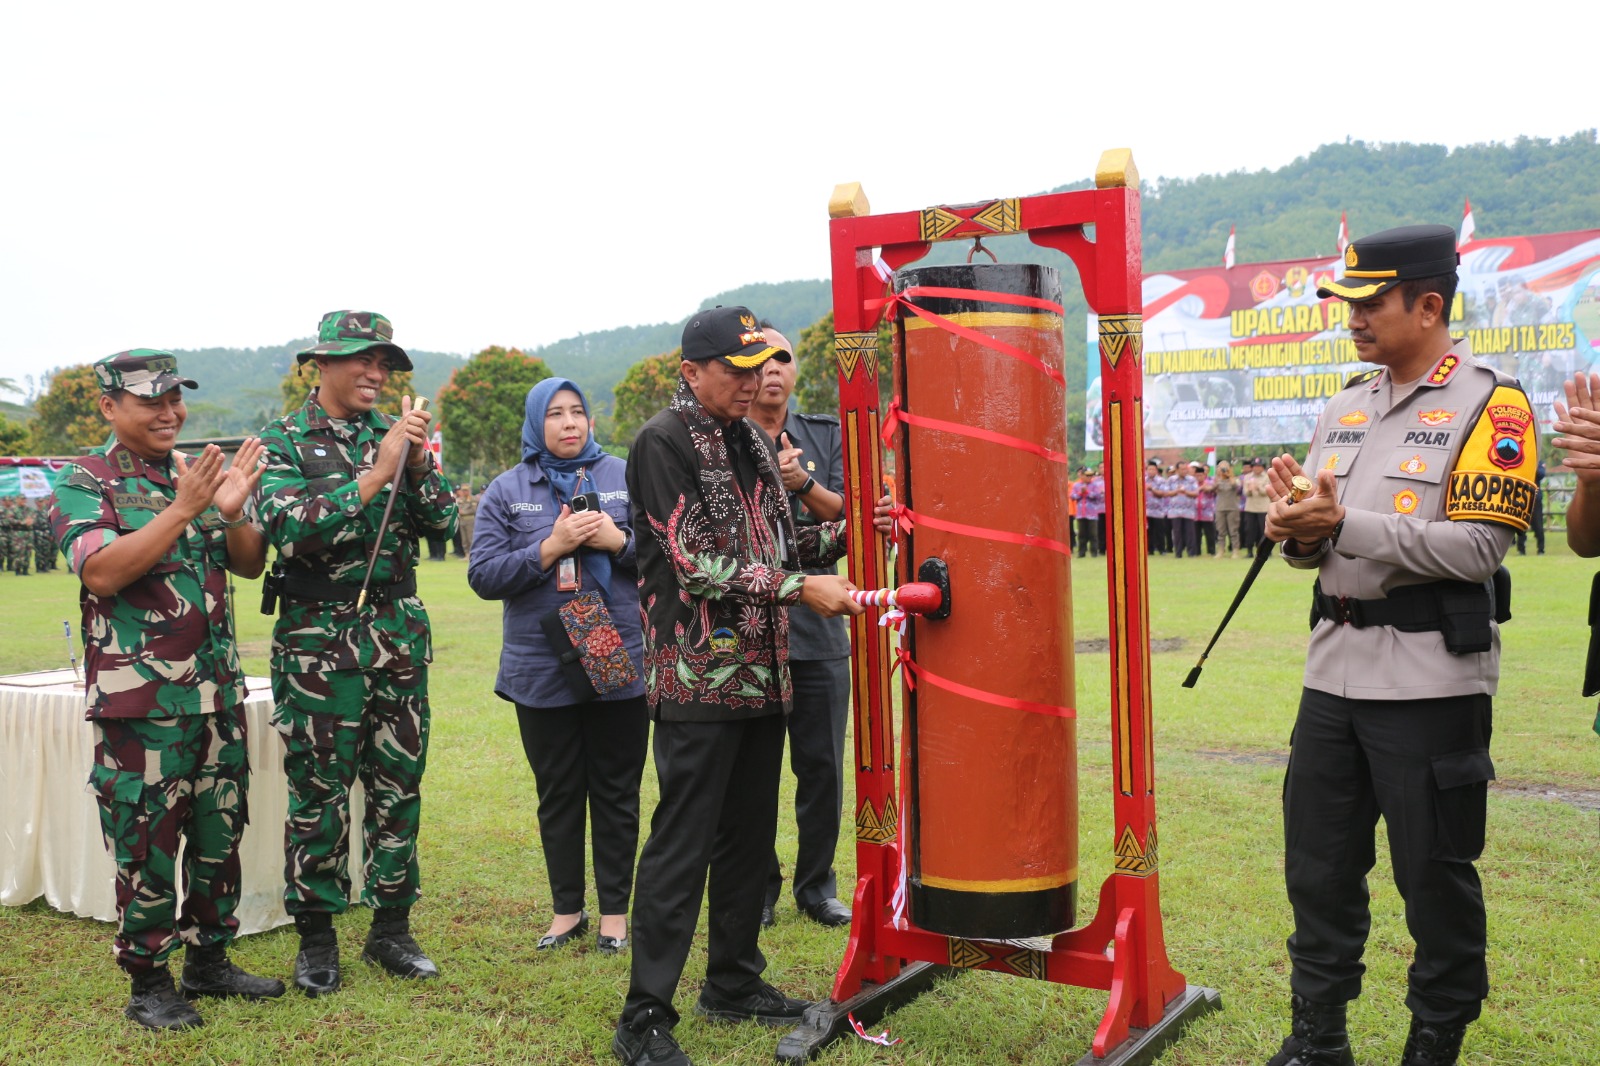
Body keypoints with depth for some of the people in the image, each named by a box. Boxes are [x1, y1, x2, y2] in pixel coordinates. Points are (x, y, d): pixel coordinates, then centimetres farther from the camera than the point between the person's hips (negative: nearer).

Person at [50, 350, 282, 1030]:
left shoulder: (199, 471, 13)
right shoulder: (83, 482, -4)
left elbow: (252, 564, 11)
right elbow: (101, 572, -18)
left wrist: (232, 512, -9)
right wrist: (182, 510, -22)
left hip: (218, 689, 6)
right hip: (139, 698, -6)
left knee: (220, 833, 12)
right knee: (147, 842, 0)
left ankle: (209, 960, 26)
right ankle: (148, 983, 14)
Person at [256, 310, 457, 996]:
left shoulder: (395, 435, 10)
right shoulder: (284, 442, -2)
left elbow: (442, 523, 6)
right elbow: (292, 529, -18)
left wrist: (418, 463, -10)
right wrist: (375, 473, -19)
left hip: (399, 632, 4)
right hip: (319, 638, -4)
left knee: (399, 785, 8)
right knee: (319, 791, 2)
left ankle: (391, 926, 21)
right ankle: (316, 938, 16)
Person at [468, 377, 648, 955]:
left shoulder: (625, 477, 4)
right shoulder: (506, 491, 4)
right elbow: (484, 576, -4)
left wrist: (617, 540, -13)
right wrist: (551, 548, -14)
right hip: (543, 667, 0)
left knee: (616, 790, 8)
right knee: (558, 793, 11)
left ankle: (614, 909, 21)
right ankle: (567, 908, 26)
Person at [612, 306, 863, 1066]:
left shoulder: (749, 440, 16)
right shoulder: (663, 442, -10)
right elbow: (695, 563, -17)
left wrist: (844, 534, 3)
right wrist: (800, 589, -19)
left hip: (761, 675, 8)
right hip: (698, 679, -8)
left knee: (749, 836, 16)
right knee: (681, 847, -4)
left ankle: (733, 983, 30)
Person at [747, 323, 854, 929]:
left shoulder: (826, 436, 10)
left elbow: (849, 517, 2)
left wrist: (803, 484, -14)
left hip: (818, 630, 2)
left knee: (822, 766, 7)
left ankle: (816, 886, 23)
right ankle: (757, 888, 20)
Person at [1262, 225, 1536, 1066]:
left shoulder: (1490, 405, -6)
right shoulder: (1345, 408, 14)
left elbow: (1478, 547, -16)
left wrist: (1348, 526, -22)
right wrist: (1298, 532, -8)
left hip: (1431, 677, -6)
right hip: (1335, 671, 7)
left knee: (1436, 877, 6)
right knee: (1317, 868, 12)